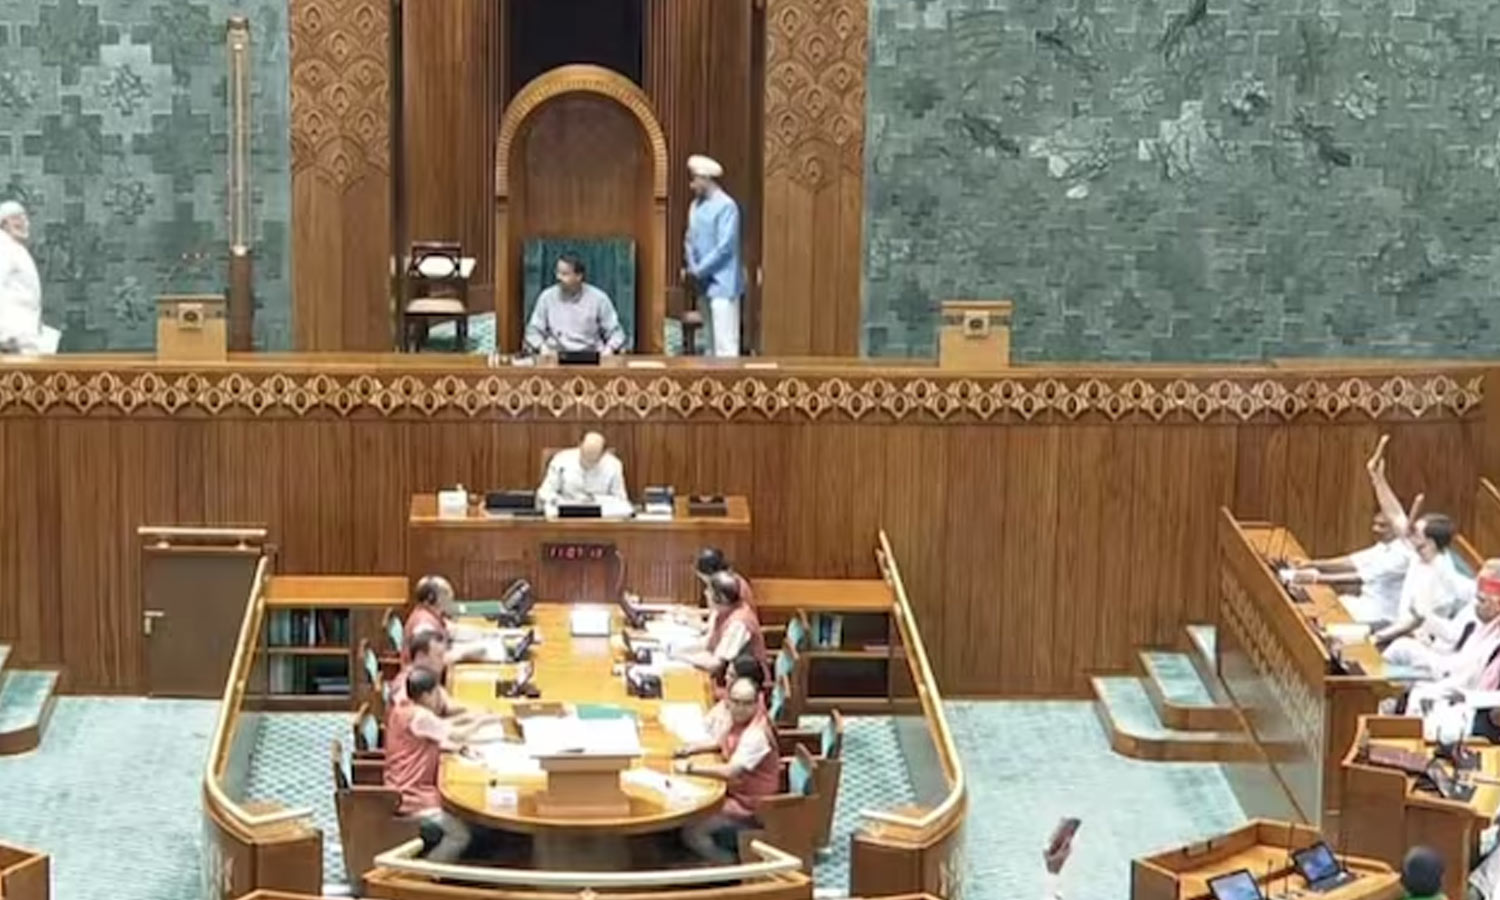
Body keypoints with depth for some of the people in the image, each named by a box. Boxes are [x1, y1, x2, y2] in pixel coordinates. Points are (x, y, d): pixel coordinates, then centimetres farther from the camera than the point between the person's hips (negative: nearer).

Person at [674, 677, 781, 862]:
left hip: (750, 808, -10)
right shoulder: (738, 720, -1)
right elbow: (718, 742, 19)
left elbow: (730, 772, -36)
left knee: (692, 832, -15)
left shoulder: (756, 734, -28)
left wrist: (691, 768, -27)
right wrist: (692, 749, 1)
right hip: (736, 794, 10)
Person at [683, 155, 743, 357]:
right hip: (704, 282, 8)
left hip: (722, 282, -8)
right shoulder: (696, 205, 11)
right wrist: (690, 266, -1)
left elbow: (725, 247, -17)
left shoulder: (726, 206, -13)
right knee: (712, 339, 12)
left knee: (725, 341, -12)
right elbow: (690, 239, 16)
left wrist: (699, 270, -13)